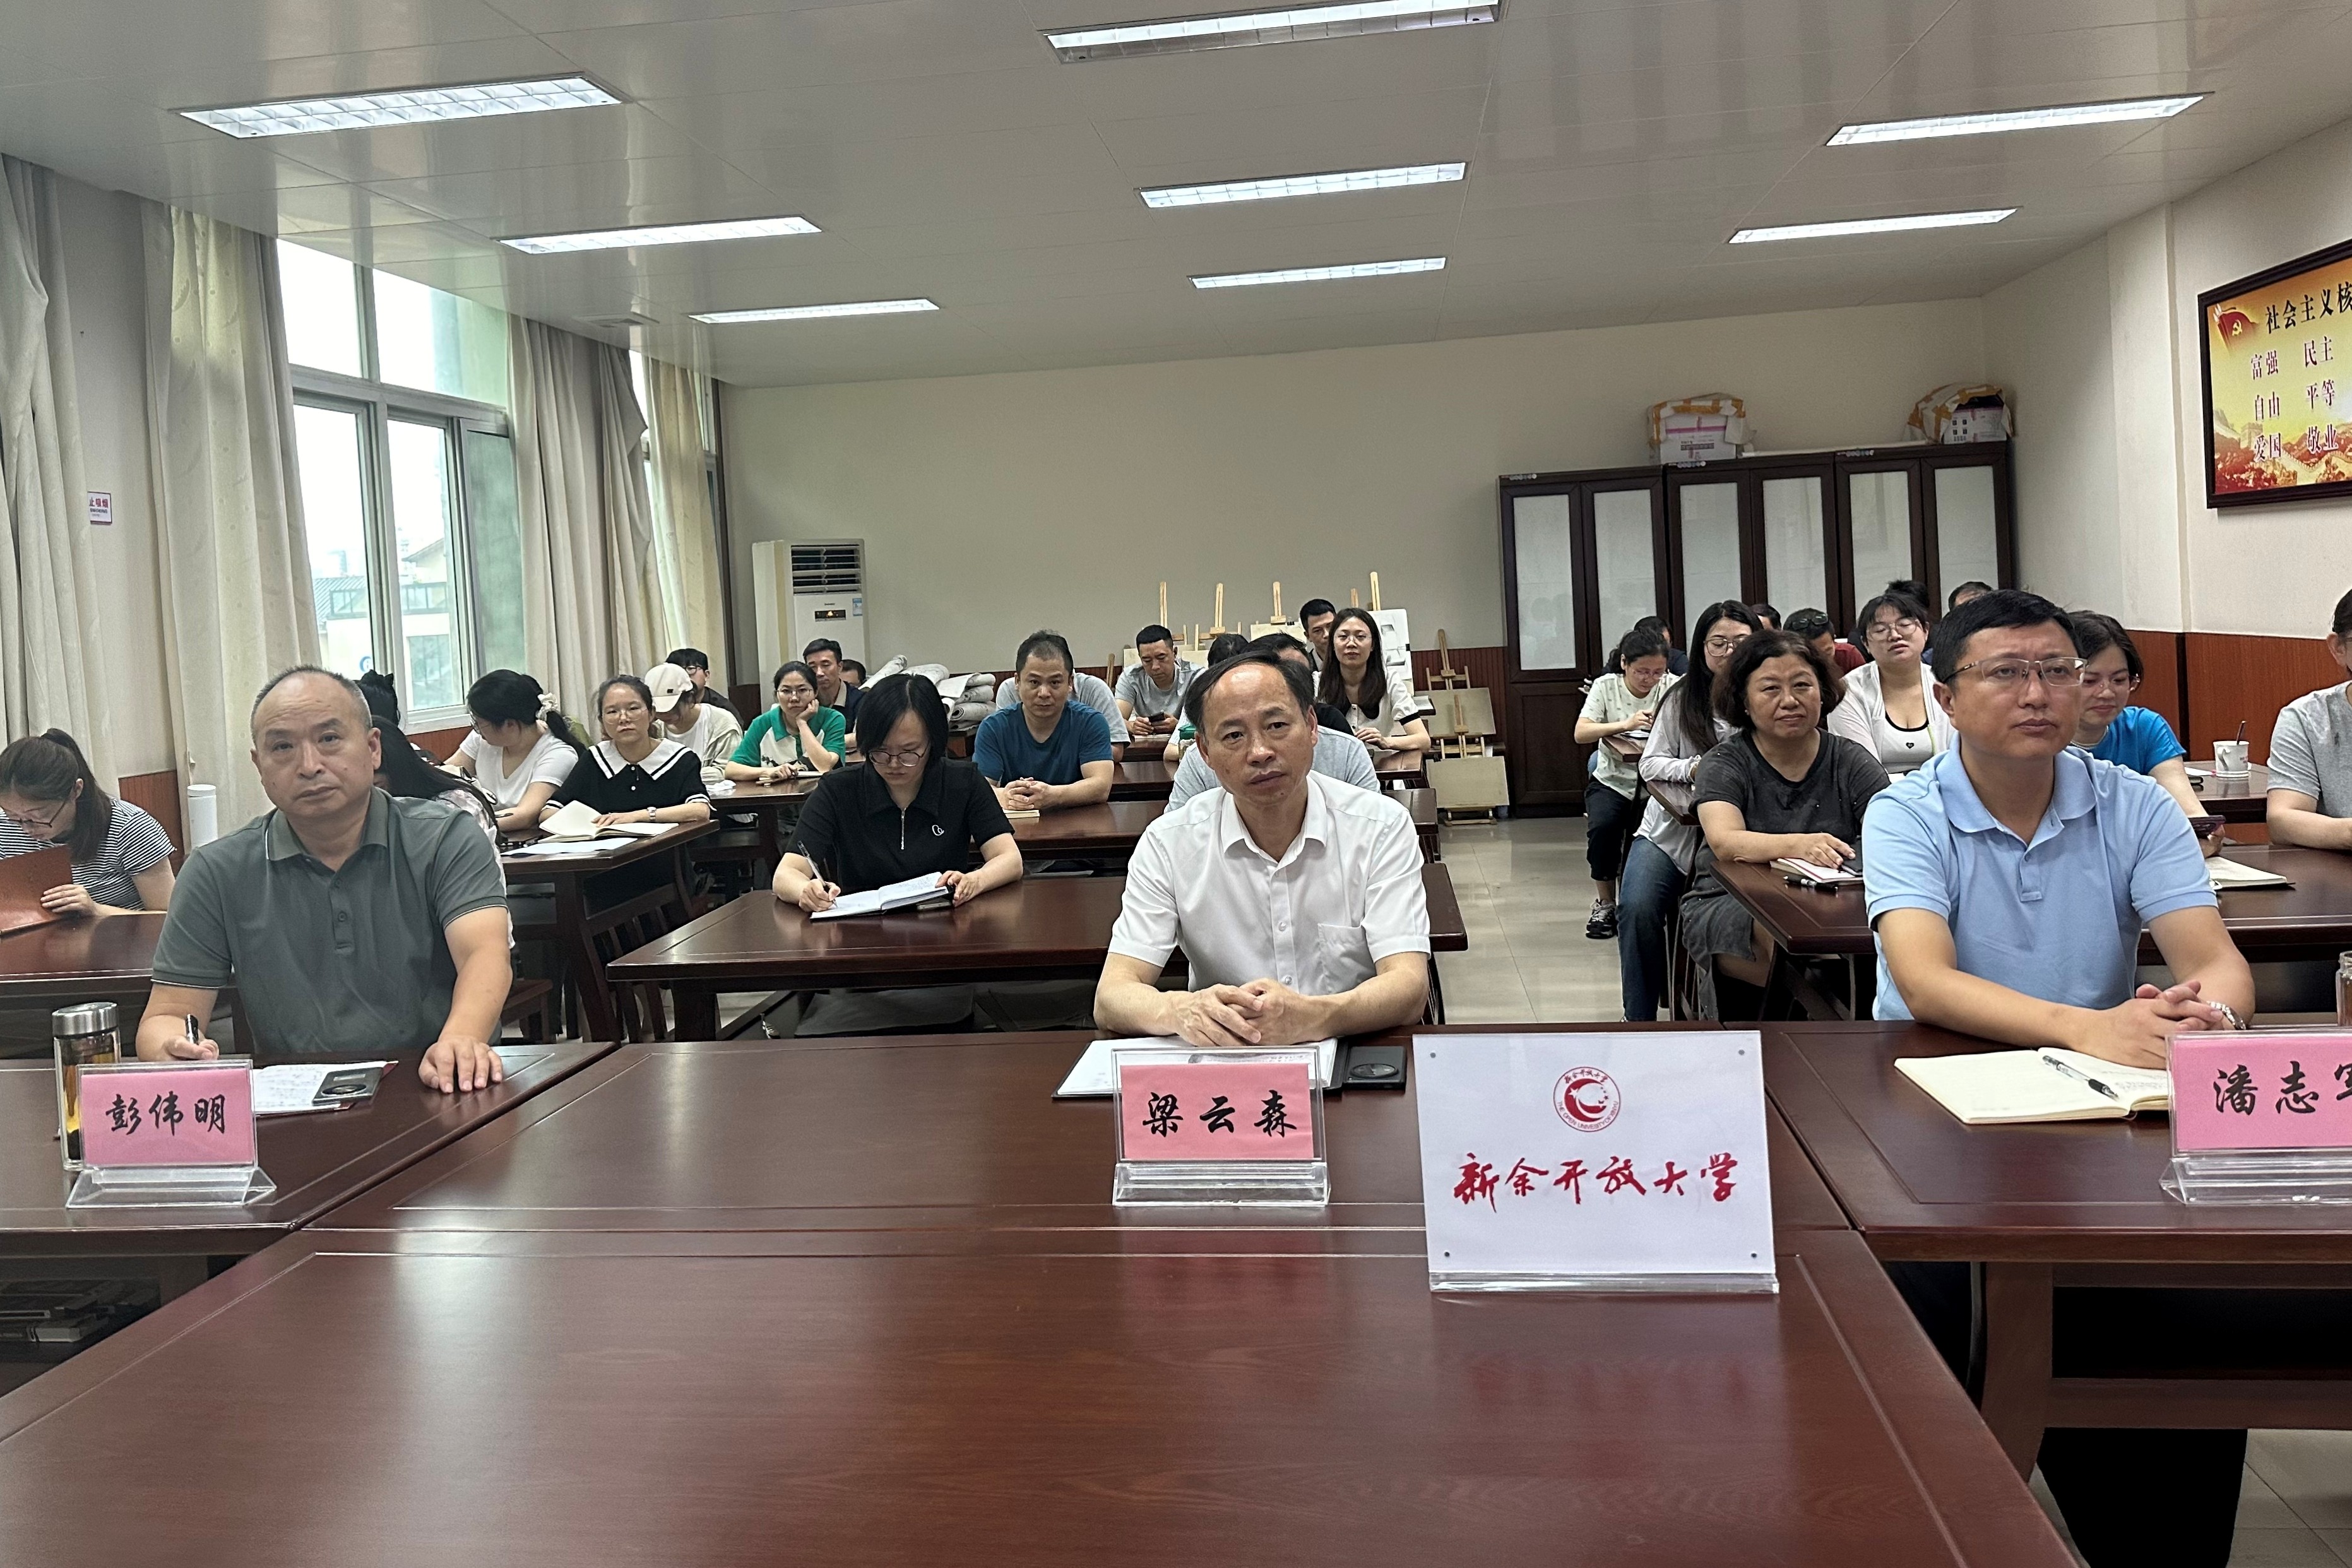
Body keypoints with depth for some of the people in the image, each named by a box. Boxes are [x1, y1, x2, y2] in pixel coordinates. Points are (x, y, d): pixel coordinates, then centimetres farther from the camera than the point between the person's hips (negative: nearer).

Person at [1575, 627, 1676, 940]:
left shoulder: (1672, 687, -2)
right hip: (1612, 781, 0)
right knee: (1602, 827, -28)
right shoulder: (1606, 686, -2)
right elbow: (1581, 733, -14)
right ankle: (1605, 903, -6)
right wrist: (1625, 724, -28)